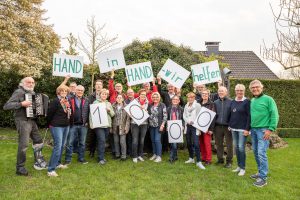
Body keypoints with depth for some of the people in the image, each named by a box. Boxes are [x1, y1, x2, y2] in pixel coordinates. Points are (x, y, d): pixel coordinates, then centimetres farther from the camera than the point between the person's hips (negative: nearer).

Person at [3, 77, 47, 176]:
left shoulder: (32, 93, 12)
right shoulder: (19, 92, -10)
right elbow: (6, 106, -19)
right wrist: (21, 104, -27)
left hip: (32, 121, 8)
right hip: (23, 121, -8)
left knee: (38, 141, 14)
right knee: (23, 145, -6)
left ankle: (39, 162, 29)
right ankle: (20, 168, 9)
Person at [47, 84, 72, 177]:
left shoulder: (67, 101, 9)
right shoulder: (55, 101, -14)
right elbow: (49, 113, -12)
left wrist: (68, 123, 13)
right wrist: (50, 124, -2)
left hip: (66, 126, 8)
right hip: (57, 126, -8)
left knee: (62, 146, 15)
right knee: (58, 146, -12)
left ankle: (58, 163, 32)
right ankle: (51, 169, -7)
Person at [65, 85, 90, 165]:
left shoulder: (86, 101, 7)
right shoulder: (70, 100, 3)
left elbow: (89, 112, 5)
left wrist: (87, 122, -3)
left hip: (83, 125, 2)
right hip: (73, 125, -1)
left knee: (82, 143, 10)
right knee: (70, 142, 3)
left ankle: (81, 158, 22)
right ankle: (68, 159, 14)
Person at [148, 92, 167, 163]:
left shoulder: (162, 105, -5)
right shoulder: (150, 105, 8)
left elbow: (165, 116, -8)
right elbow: (147, 114, 14)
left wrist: (162, 125, -13)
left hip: (158, 125, -5)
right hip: (151, 125, 5)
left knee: (157, 140, -9)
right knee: (153, 140, 10)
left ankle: (159, 156, -1)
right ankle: (154, 154, 22)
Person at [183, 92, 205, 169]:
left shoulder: (197, 105, -2)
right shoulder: (186, 106, 14)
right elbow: (184, 115, 8)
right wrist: (188, 121, -10)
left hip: (195, 126, -6)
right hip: (188, 126, 6)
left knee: (196, 144, -13)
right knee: (189, 143, 11)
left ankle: (199, 162, -9)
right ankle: (191, 158, 25)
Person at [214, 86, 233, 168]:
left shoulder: (231, 102, -4)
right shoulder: (216, 102, 8)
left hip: (227, 126, -4)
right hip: (218, 126, 4)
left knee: (229, 144, 4)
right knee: (218, 144, 11)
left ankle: (229, 161, 16)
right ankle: (220, 159, 25)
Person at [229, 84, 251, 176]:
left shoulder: (247, 102, -7)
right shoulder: (233, 102, 11)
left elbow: (249, 116, -11)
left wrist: (247, 129, -16)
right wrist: (229, 125, 13)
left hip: (242, 129, -6)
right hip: (234, 128, 6)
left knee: (241, 147, -6)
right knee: (236, 147, 10)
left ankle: (243, 168, 7)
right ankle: (239, 166, 22)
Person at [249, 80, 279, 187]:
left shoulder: (268, 99, -7)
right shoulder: (252, 101, 11)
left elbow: (275, 115, -11)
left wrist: (270, 129, -16)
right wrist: (250, 127, 11)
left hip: (263, 130, -7)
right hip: (253, 129, 7)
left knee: (261, 153, -8)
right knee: (256, 152, 13)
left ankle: (263, 178, 1)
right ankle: (261, 172, 28)